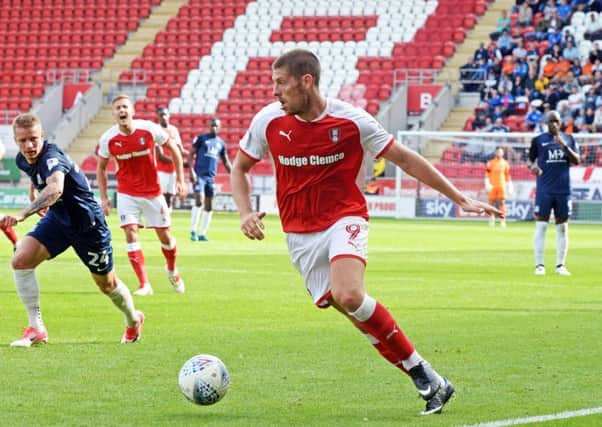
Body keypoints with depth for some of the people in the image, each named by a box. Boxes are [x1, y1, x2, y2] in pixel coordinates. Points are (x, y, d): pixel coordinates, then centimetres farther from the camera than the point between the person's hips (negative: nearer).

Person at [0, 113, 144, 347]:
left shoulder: (51, 157, -34)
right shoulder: (23, 160, -8)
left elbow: (55, 188, -57)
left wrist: (23, 214, -68)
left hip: (88, 223, -6)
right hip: (58, 219, 6)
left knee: (106, 283, 10)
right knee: (21, 260, -17)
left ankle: (133, 321, 43)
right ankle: (36, 329, -9)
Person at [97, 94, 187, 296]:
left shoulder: (150, 130, -15)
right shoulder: (108, 139, -11)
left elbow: (173, 148, 0)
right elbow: (101, 168, 5)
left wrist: (180, 180, -1)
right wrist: (104, 197, 0)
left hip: (153, 192, 0)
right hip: (127, 194, 0)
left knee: (165, 235, 6)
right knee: (131, 233, -14)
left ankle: (172, 271, 35)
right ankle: (144, 284, -9)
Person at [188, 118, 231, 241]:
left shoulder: (221, 143, 13)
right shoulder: (201, 138, 0)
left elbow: (226, 162, 20)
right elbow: (191, 154, -1)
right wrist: (191, 171, -13)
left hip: (211, 177, 5)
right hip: (199, 174, -5)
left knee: (209, 206, 4)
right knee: (199, 201, -18)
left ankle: (202, 233, 11)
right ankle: (193, 231, -10)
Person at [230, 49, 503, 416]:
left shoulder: (351, 121, -10)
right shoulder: (268, 121, -3)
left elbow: (405, 158, -1)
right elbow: (240, 168, 13)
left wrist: (460, 199, -1)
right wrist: (246, 213, -6)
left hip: (344, 219, -3)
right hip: (300, 236, 4)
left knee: (348, 296, -29)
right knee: (358, 314, -4)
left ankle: (425, 376, -15)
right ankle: (428, 382, 5)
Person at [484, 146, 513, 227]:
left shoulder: (505, 163, 9)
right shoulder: (490, 163, 4)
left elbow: (507, 176, 11)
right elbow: (487, 175, 1)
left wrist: (510, 187, 7)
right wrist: (487, 184, -10)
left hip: (502, 186, 1)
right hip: (492, 186, -1)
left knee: (502, 203, -6)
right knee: (492, 202, 1)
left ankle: (503, 221, -9)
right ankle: (491, 219, 12)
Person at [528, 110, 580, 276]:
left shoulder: (569, 139, 10)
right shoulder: (538, 140, 5)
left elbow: (576, 161, 2)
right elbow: (530, 160, 10)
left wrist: (565, 146, -13)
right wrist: (532, 165, -13)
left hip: (563, 189, 2)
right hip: (544, 189, -2)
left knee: (562, 227, 4)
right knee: (541, 225, -6)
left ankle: (560, 265, 9)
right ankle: (539, 264, -4)